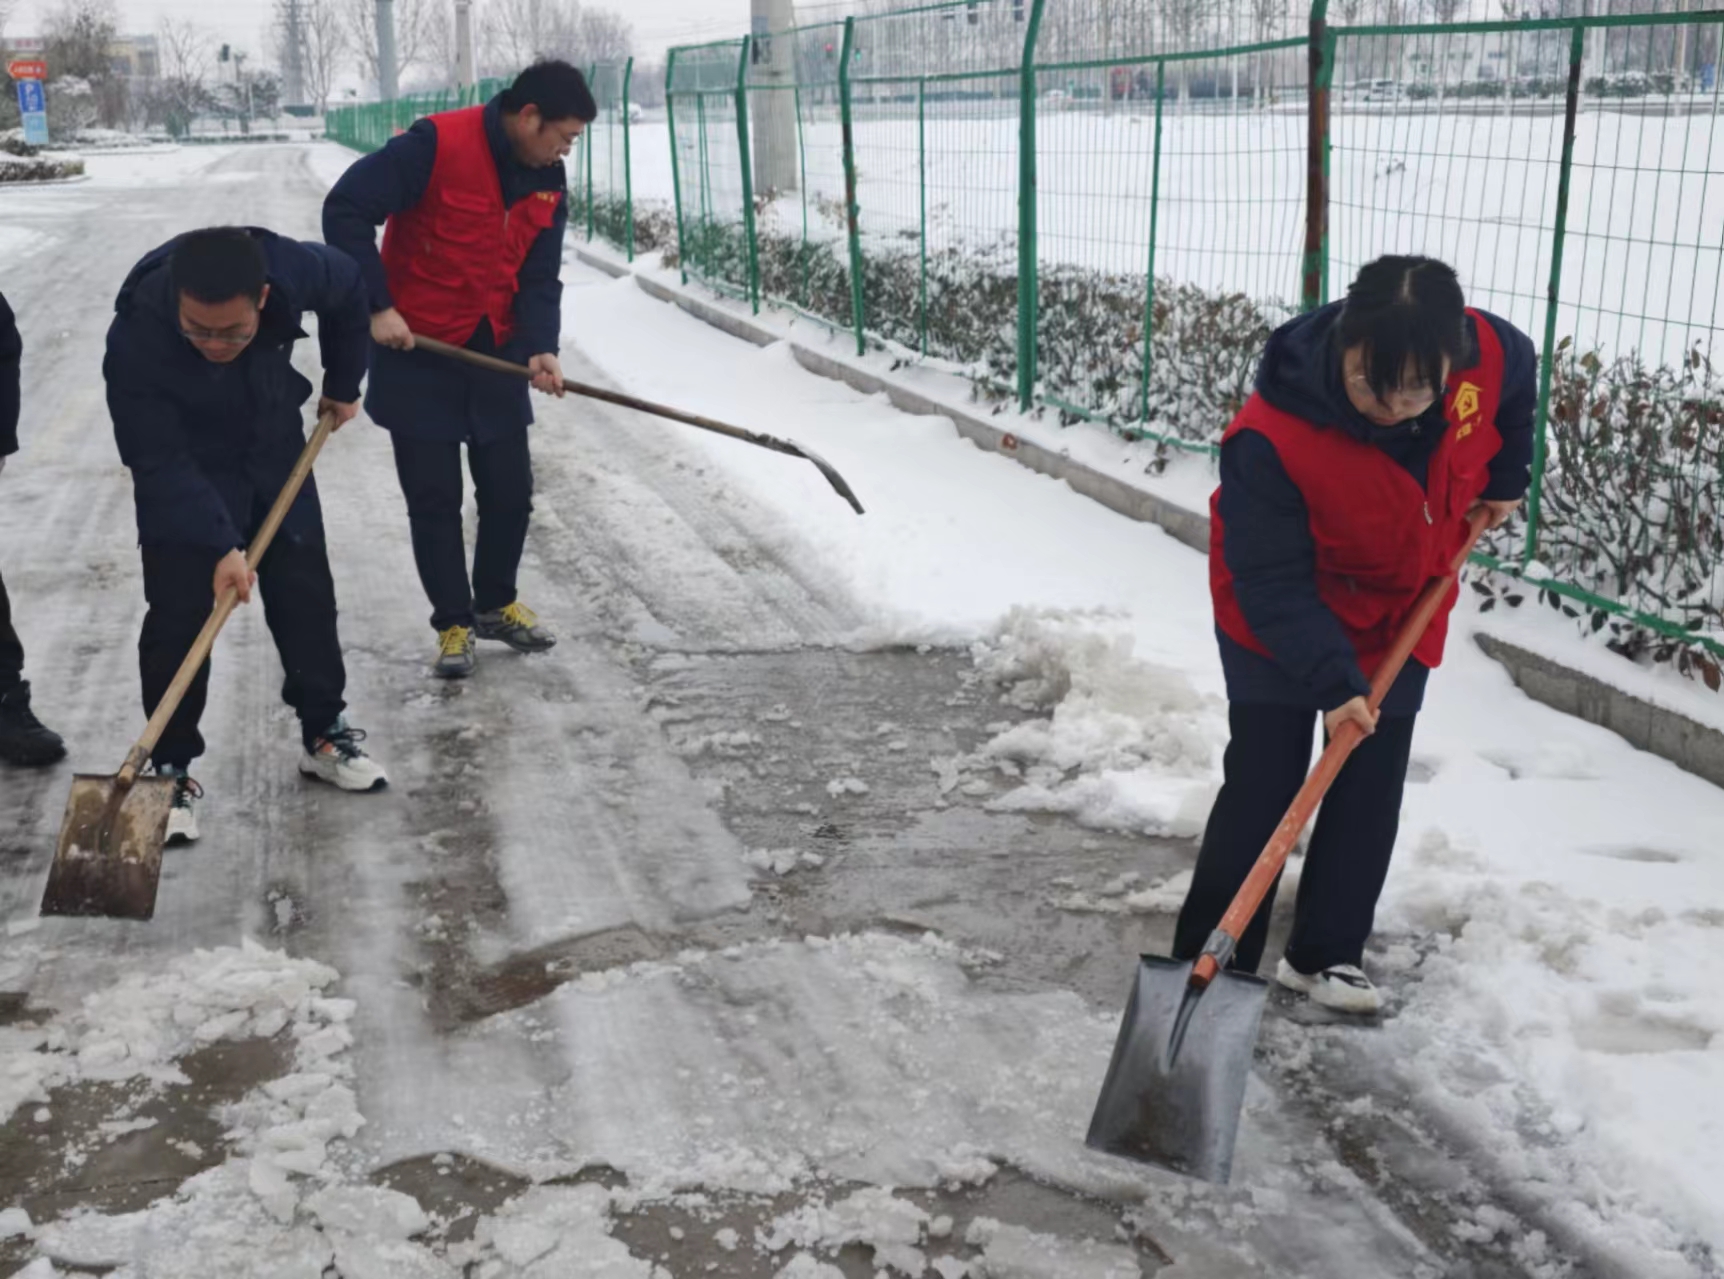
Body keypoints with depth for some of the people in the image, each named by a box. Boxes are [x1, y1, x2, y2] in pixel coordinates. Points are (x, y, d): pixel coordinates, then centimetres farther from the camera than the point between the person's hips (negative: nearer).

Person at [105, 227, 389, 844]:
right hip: (182, 475, -3)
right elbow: (160, 463, -30)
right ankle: (172, 769, 5)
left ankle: (325, 734, 26)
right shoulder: (134, 341, -37)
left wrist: (342, 385, 5)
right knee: (179, 618, -9)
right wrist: (219, 545, -34)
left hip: (275, 455, 4)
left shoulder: (293, 269, -29)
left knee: (307, 595, 10)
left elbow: (348, 292, -4)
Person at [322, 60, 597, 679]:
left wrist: (540, 345, -16)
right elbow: (345, 209, -20)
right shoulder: (436, 144, -19)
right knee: (434, 499, 3)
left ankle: (496, 603, 31)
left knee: (510, 490, 9)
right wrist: (376, 306, -22)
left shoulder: (549, 182, 1)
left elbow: (540, 276, 2)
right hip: (416, 348, -5)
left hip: (496, 349, 6)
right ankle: (454, 622, 18)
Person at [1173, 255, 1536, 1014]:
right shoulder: (1272, 438, -37)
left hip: (1401, 613, 5)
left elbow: (1519, 379, 4)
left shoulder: (1489, 353, -23)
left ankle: (1326, 954, 18)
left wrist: (1506, 479, 8)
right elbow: (1272, 583, -31)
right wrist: (1331, 680, -37)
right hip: (1277, 623, -4)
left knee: (1371, 788, 6)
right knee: (1261, 785, -6)